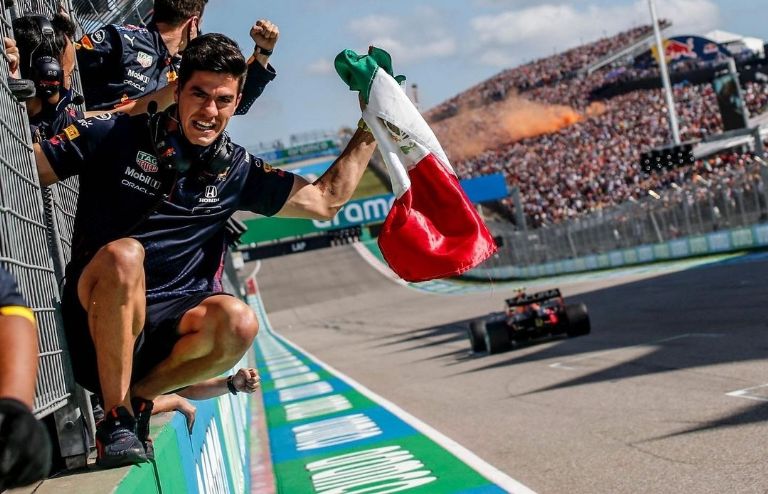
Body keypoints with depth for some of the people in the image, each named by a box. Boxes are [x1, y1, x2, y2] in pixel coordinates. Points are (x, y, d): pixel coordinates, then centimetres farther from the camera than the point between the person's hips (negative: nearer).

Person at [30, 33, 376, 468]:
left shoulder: (236, 170, 9)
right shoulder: (117, 137, -1)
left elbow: (325, 201, 14)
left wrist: (370, 130, 12)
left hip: (165, 324, 3)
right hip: (97, 314, -2)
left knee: (238, 322, -30)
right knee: (124, 253, -36)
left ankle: (140, 396, -4)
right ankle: (116, 419, -23)